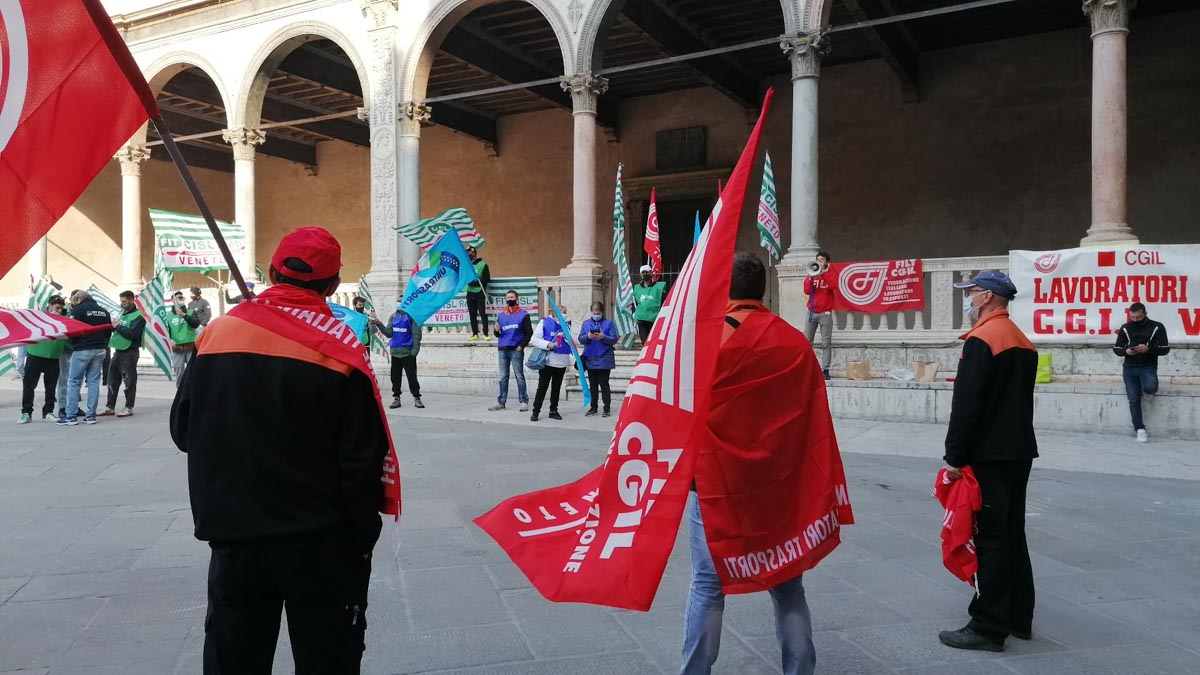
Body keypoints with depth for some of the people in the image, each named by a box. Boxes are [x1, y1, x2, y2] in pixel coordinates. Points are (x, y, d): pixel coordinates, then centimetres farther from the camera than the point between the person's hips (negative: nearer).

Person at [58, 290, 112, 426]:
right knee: (94, 382, 7)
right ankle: (91, 415, 7)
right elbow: (108, 331, 14)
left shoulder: (78, 309, -6)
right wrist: (101, 343, 17)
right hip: (99, 350, 6)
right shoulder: (104, 311, 14)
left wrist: (73, 343, 9)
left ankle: (71, 416, -1)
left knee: (74, 383, 1)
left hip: (82, 350, -6)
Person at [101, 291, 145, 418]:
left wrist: (118, 326, -16)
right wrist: (113, 326, -1)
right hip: (118, 350, 8)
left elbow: (133, 334, -21)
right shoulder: (122, 314, 15)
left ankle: (129, 408, 4)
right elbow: (119, 330, 19)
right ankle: (110, 407, 18)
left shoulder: (138, 316, -10)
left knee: (129, 381, -2)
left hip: (129, 352, -8)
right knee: (113, 380, 11)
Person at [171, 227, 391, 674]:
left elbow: (183, 431, 8)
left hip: (232, 536, 4)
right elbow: (363, 463, -12)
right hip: (319, 543, -3)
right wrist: (363, 537, -1)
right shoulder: (339, 350, -13)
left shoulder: (216, 334, -2)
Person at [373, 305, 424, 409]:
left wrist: (414, 351, -13)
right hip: (395, 352, 5)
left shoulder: (412, 315, -6)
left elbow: (416, 335, -8)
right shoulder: (393, 316, 8)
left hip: (408, 352, -5)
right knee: (395, 377, 9)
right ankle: (396, 398, 17)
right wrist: (380, 325, -9)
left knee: (412, 376, -3)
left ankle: (416, 398, 5)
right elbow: (389, 333, 5)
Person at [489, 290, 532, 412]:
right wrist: (497, 331, -6)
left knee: (519, 377, -2)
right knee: (503, 378, 7)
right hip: (502, 350, 4)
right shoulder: (501, 315, 14)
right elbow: (498, 334, 17)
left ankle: (524, 402, 2)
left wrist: (521, 346, -9)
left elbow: (529, 333, -1)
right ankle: (501, 402, 11)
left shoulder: (523, 314, 1)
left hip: (516, 350, -4)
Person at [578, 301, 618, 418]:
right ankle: (593, 407, 18)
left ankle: (607, 408, 7)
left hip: (604, 359, -3)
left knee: (604, 384, 0)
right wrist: (587, 336, -17)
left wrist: (603, 337, -23)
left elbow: (614, 340, -6)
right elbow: (581, 339, 4)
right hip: (590, 359, 3)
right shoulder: (586, 323, 9)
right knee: (593, 384, 10)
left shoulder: (608, 323, -1)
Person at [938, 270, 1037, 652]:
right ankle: (1018, 618, 24)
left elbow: (966, 405, -20)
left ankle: (989, 628, 3)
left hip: (989, 458, -9)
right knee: (1012, 535, 15)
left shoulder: (981, 340, -16)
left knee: (989, 539, -4)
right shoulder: (1023, 341, 13)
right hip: (1019, 452, 9)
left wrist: (954, 458, -15)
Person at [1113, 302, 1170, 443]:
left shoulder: (1157, 327, -2)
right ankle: (1140, 429, 7)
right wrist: (1126, 351, -14)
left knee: (1150, 388, -31)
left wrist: (1149, 349, -22)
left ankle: (1147, 389, 8)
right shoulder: (1125, 328, 6)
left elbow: (1165, 349, -4)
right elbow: (1116, 348, 9)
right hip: (1130, 368, 2)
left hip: (1148, 367, -2)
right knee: (1134, 400, -2)